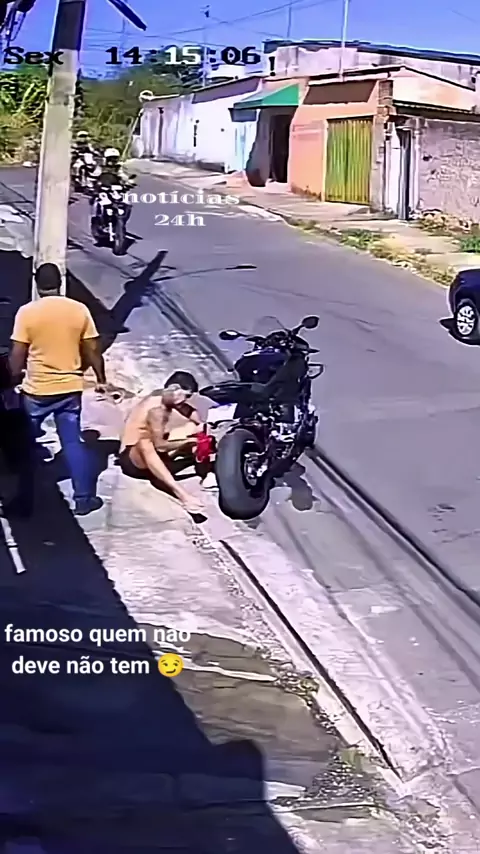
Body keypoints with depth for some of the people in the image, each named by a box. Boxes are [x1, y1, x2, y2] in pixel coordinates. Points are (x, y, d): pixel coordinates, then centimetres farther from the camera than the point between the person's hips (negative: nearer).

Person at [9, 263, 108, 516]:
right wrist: (101, 380, 13)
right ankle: (83, 498, 9)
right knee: (73, 442, 9)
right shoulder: (79, 310, -2)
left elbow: (17, 354, -9)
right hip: (70, 388, 2)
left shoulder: (26, 312, -9)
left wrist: (14, 381, 4)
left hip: (36, 390, -2)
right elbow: (92, 350, 1)